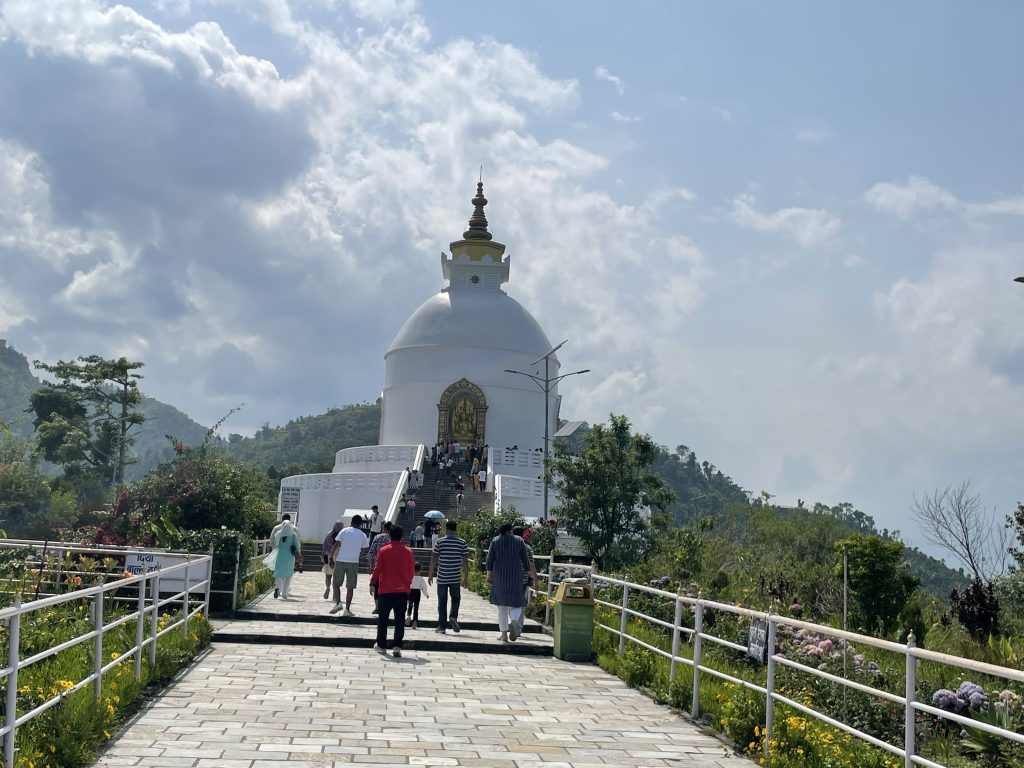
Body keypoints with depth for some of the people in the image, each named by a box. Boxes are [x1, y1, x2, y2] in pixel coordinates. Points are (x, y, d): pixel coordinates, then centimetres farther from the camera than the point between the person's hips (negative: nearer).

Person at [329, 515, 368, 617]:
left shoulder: (344, 531, 1)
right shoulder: (363, 536, 5)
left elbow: (336, 545, -3)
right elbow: (363, 550, 8)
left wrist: (331, 557, 4)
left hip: (340, 560, -1)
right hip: (353, 562, 1)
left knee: (336, 584, 12)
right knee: (350, 587, 6)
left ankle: (338, 603, -6)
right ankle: (347, 609, 3)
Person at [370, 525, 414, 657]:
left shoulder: (383, 551, -5)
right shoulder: (408, 552, 0)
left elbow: (377, 568, -2)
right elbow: (411, 571, 6)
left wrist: (372, 583, 10)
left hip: (385, 590, -1)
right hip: (402, 591, 1)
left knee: (383, 619, 12)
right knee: (400, 620, 2)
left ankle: (381, 645, 19)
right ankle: (397, 646, -8)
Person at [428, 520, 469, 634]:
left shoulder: (440, 542, -4)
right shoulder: (462, 543, -2)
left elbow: (433, 560, -2)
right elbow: (465, 562, -1)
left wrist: (430, 575, 9)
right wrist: (466, 578, 7)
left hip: (442, 578, -1)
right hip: (456, 578, 1)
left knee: (442, 602, 7)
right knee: (456, 599, 19)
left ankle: (442, 626, 8)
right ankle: (453, 617, -4)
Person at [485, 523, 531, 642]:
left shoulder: (496, 541, 2)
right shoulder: (519, 541, 2)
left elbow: (489, 559, -1)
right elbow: (525, 559, 2)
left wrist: (489, 575, 2)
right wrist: (527, 573, 12)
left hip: (499, 577, 1)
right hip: (515, 577, -1)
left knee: (502, 605, 12)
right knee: (516, 604, 8)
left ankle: (504, 634, 9)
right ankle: (512, 623, -23)